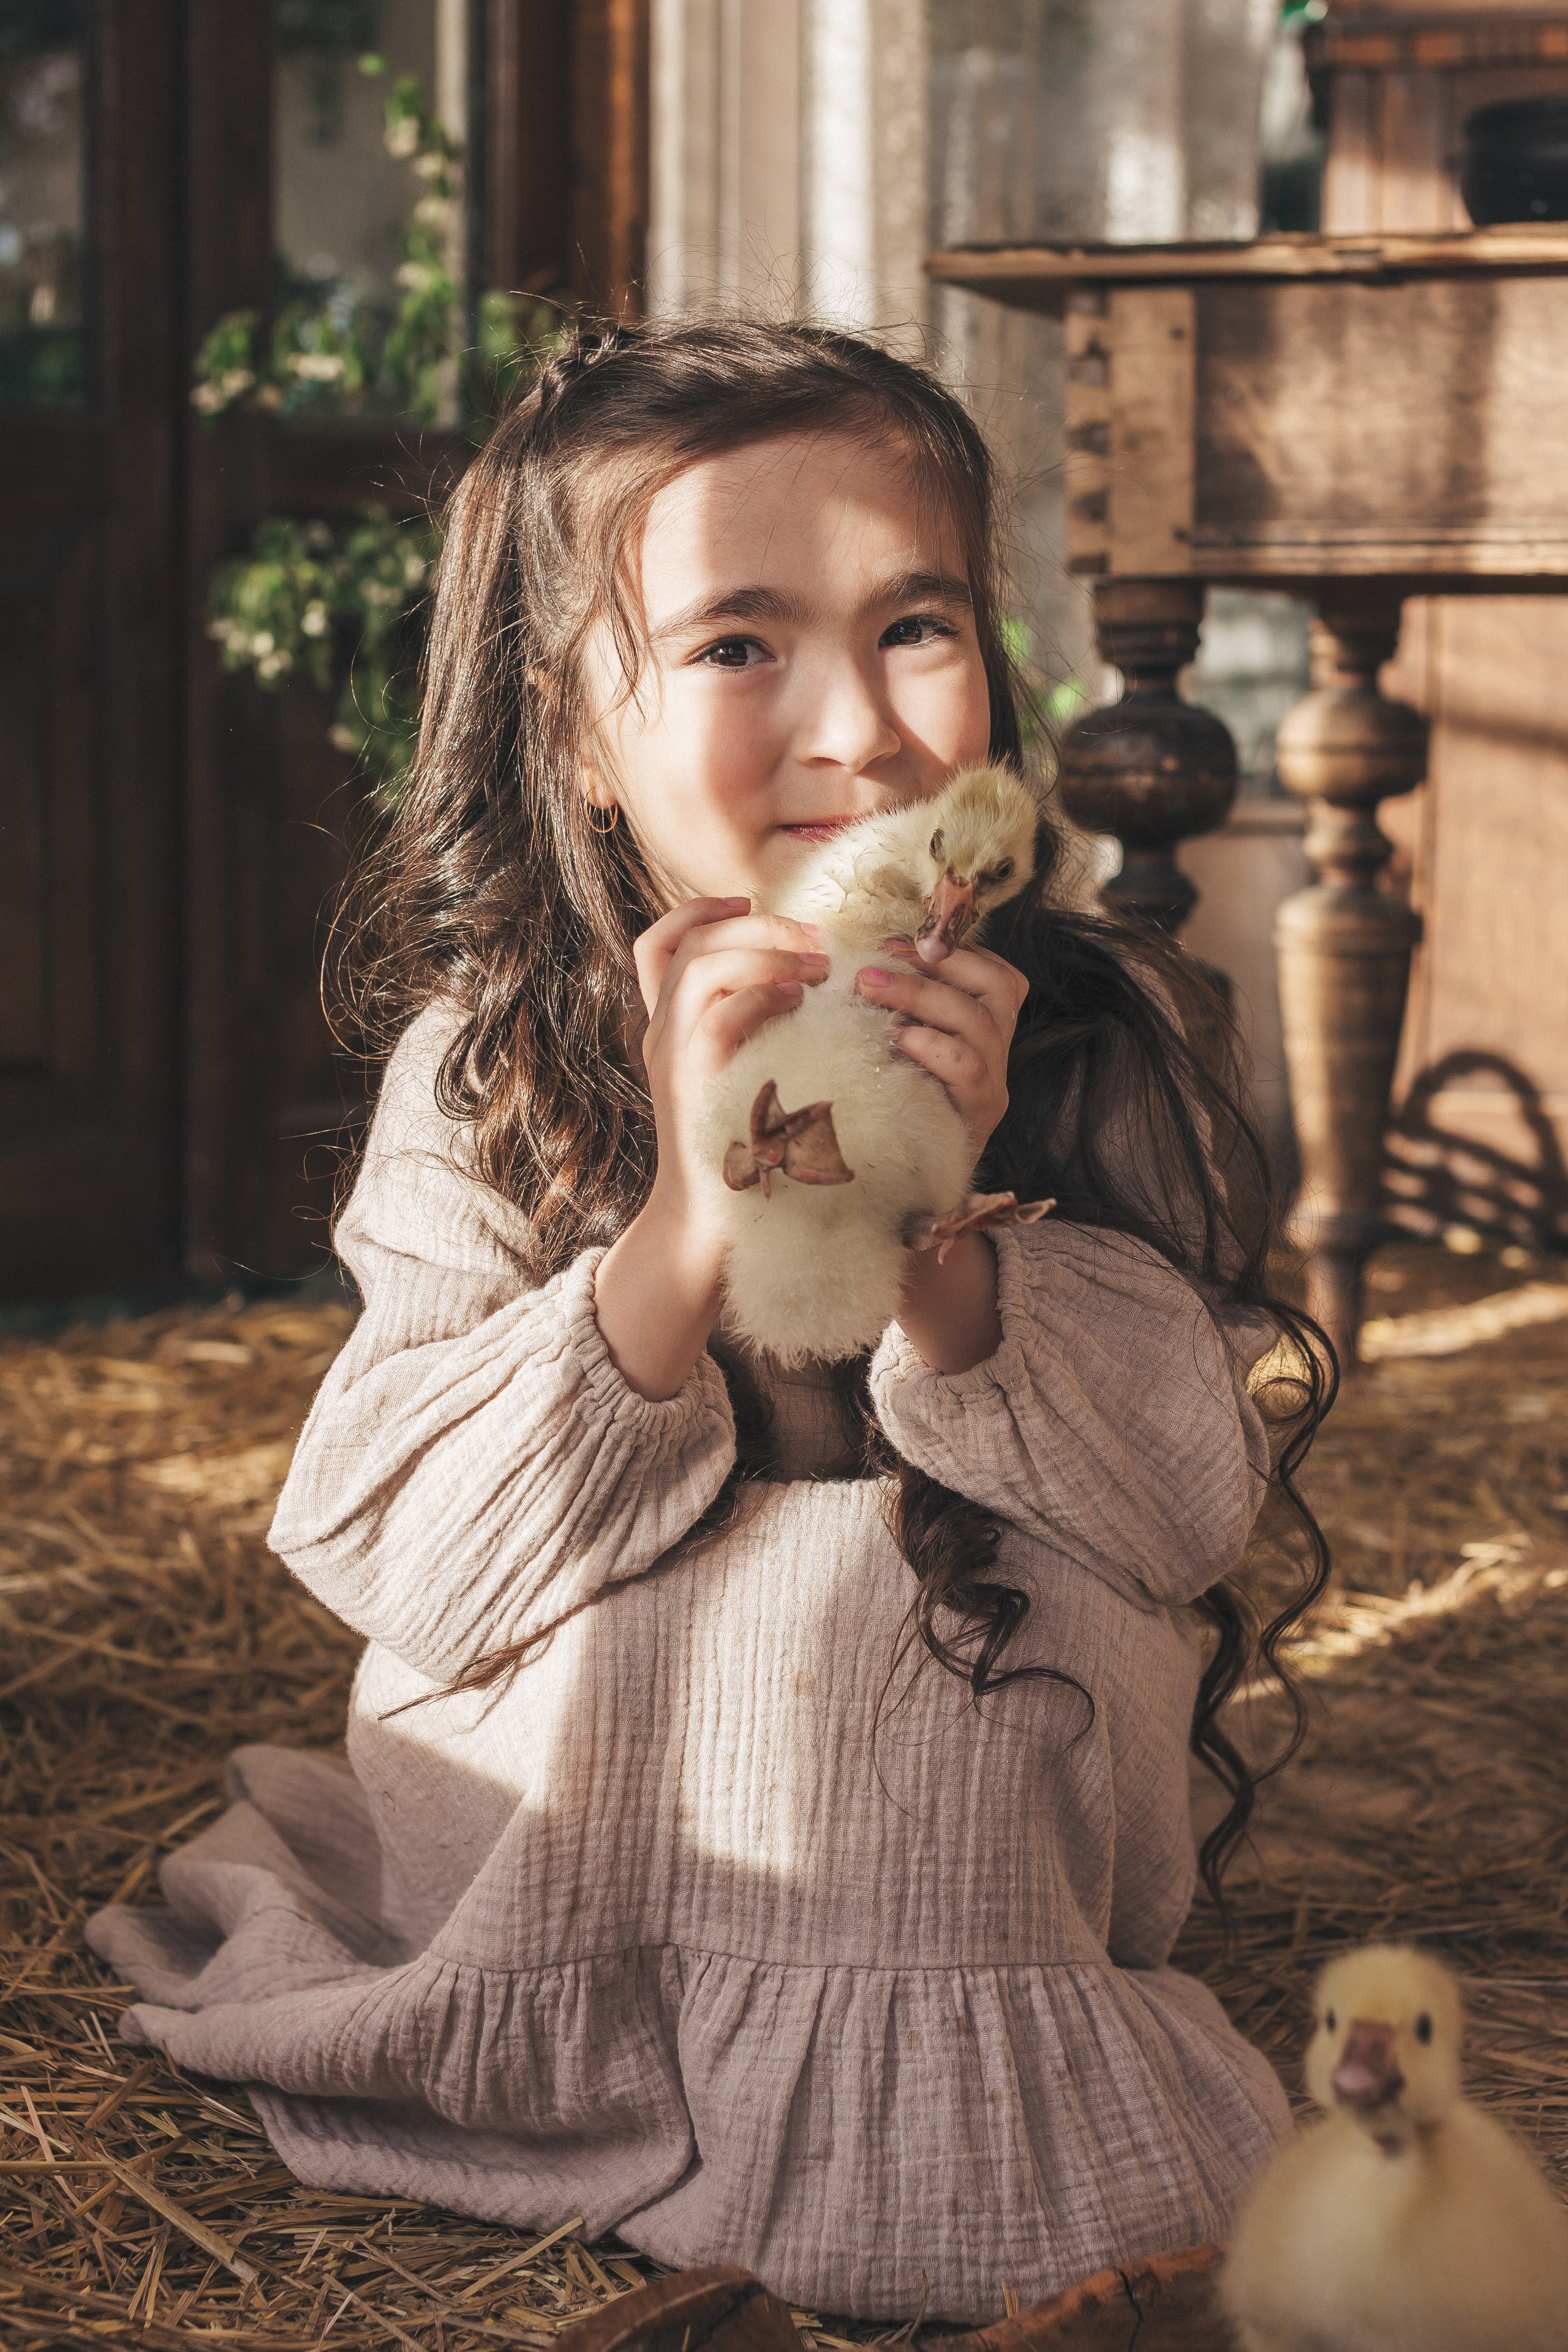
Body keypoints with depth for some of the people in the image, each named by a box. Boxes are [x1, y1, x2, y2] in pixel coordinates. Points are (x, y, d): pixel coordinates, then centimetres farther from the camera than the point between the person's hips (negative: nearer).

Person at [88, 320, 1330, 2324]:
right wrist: (686, 1228, -27)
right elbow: (391, 1557, -14)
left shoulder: (1097, 1049, -5)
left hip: (970, 1970, -1)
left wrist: (945, 1236, -26)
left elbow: (1199, 1499, -10)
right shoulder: (492, 1068, -6)